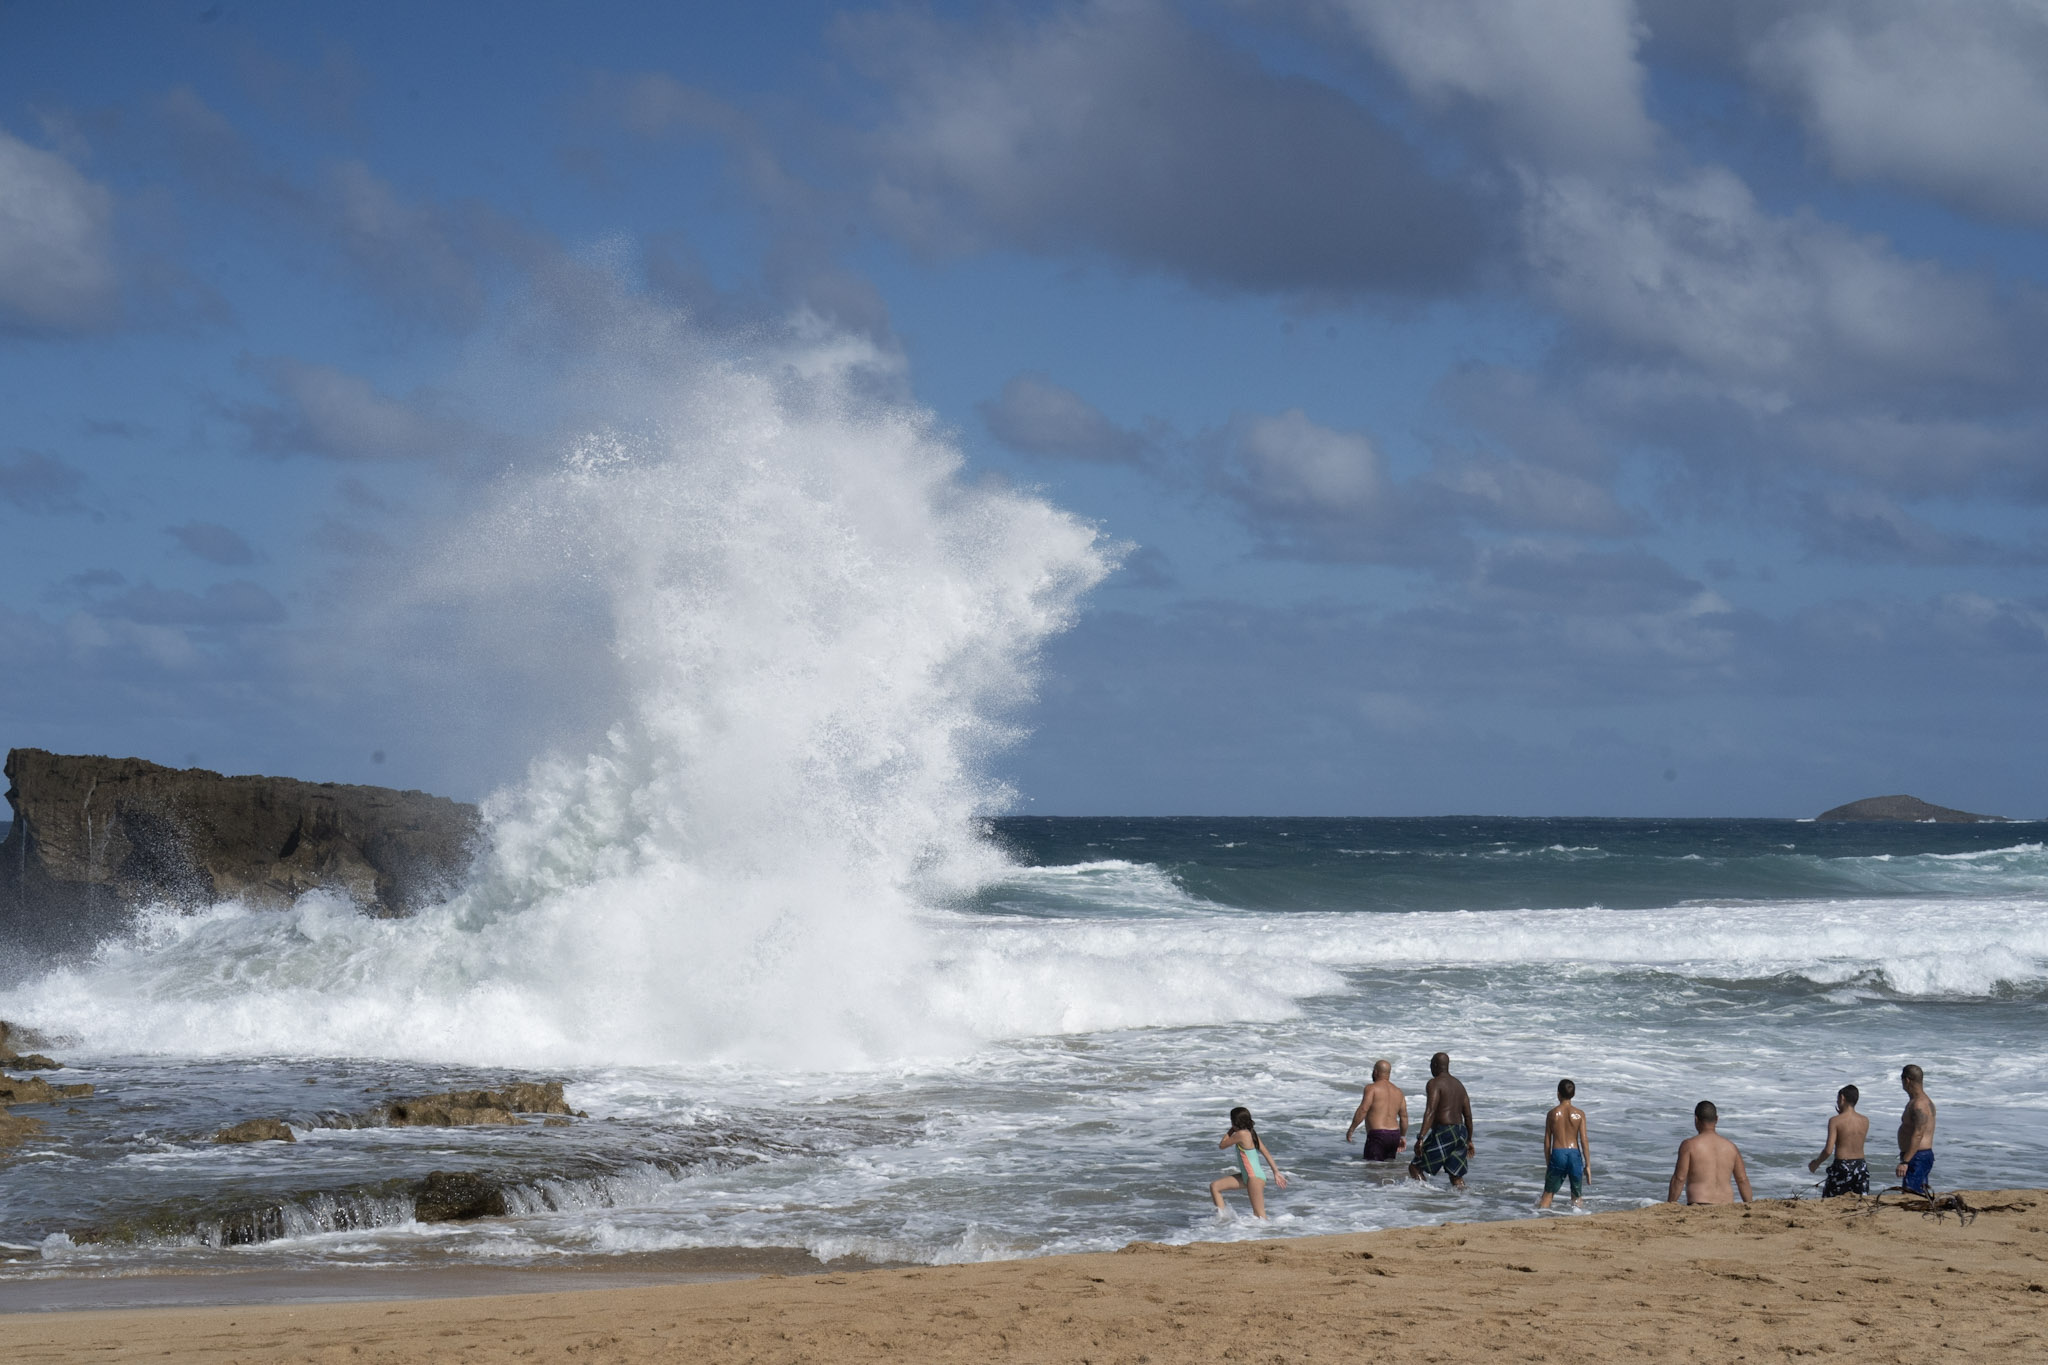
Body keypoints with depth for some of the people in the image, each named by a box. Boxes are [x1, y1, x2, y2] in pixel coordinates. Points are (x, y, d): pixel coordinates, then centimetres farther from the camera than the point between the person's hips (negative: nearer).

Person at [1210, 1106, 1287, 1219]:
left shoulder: (1241, 1134, -18)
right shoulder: (1251, 1133, 8)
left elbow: (1222, 1145, -6)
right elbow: (1266, 1153, 9)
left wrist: (1231, 1130, 5)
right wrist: (1276, 1172, 10)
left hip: (1255, 1177, -10)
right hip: (1246, 1176, 10)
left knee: (1259, 1214, -7)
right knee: (1214, 1186, 6)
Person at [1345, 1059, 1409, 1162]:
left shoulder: (1372, 1088, -4)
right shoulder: (1398, 1091, 16)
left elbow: (1363, 1110, -14)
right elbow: (1404, 1117, 18)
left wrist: (1351, 1129, -8)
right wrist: (1403, 1136, 28)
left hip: (1377, 1134, -7)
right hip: (1394, 1135, 7)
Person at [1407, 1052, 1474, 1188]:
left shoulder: (1435, 1083, -8)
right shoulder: (1459, 1084, 18)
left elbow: (1430, 1112, -20)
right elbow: (1468, 1115, 19)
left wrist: (1421, 1138, -25)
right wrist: (1469, 1140, 27)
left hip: (1443, 1132, -8)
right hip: (1460, 1132, 8)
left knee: (1415, 1168, -3)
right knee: (1456, 1175, 11)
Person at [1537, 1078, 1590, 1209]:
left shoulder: (1552, 1114, -1)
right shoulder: (1579, 1114, -2)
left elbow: (1547, 1141, 3)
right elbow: (1584, 1141, -4)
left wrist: (1548, 1164, 13)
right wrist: (1588, 1165, 2)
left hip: (1558, 1154, 0)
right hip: (1574, 1154, 0)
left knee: (1548, 1194, 9)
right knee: (1577, 1196, 14)